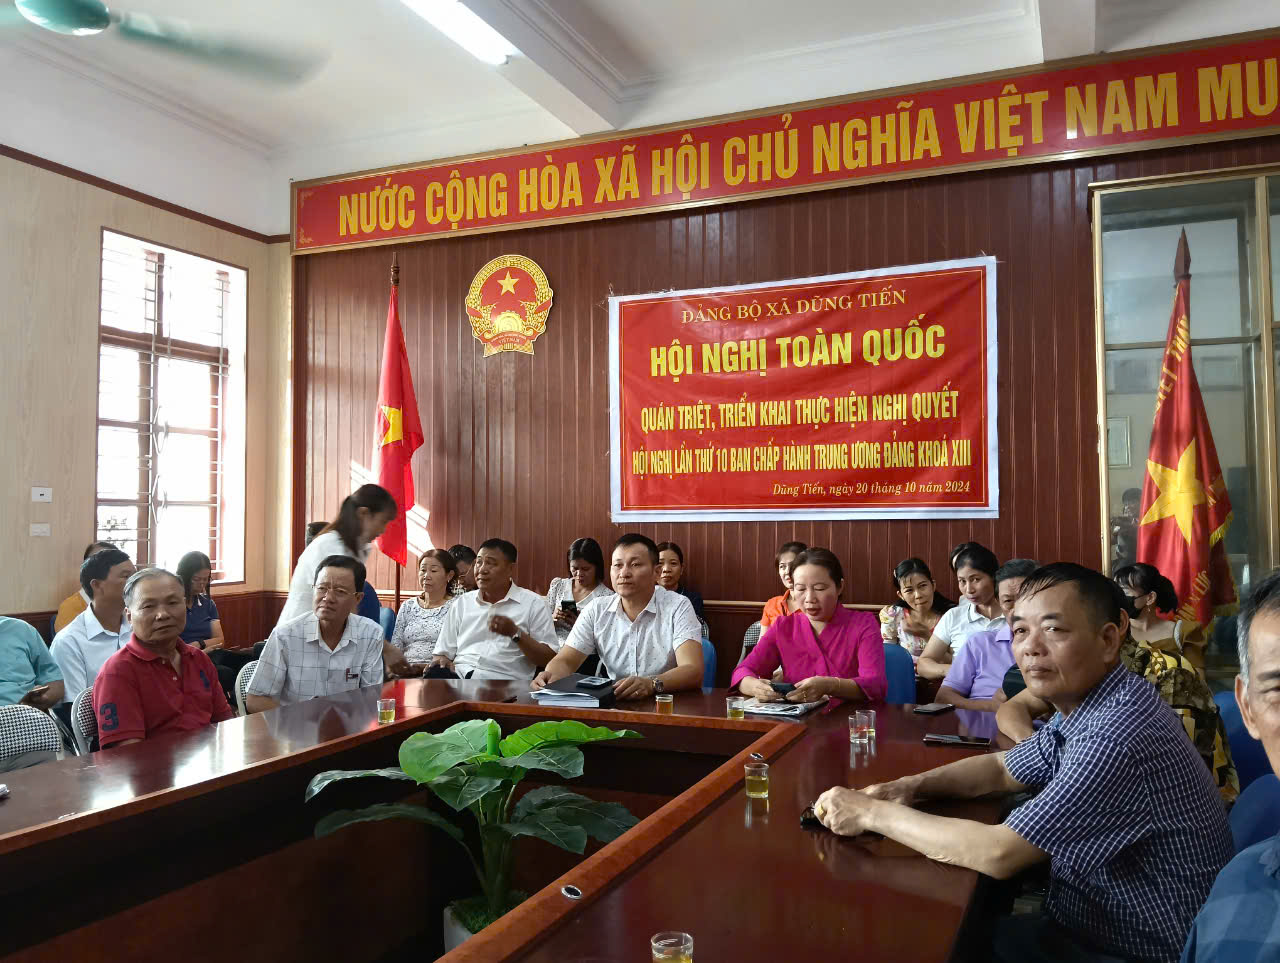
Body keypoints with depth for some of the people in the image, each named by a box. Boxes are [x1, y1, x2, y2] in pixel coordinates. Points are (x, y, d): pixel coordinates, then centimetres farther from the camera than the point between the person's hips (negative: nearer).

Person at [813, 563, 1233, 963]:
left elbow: (998, 853, -31)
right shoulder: (1085, 706, -1)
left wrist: (872, 813, -21)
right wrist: (910, 787, -5)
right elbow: (1002, 768, 13)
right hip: (1087, 924, 8)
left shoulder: (1118, 736, -31)